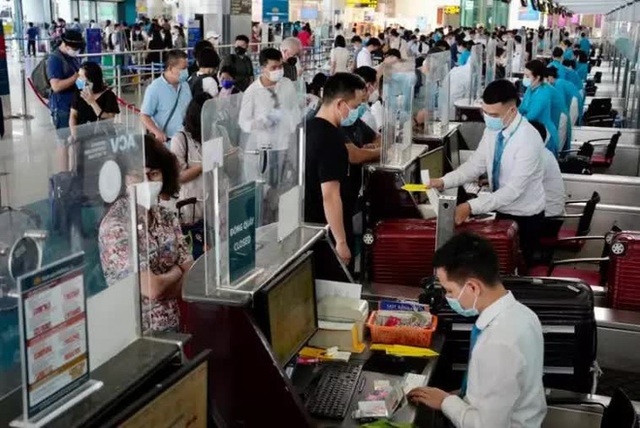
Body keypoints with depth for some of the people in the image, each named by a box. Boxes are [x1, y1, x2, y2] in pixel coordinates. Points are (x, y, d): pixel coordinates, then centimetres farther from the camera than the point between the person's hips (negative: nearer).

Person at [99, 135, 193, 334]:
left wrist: (161, 285, -12)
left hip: (172, 327, 4)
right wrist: (176, 273, -2)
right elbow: (151, 288, -19)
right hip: (136, 333, -4)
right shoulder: (114, 225, -16)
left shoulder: (167, 217, 4)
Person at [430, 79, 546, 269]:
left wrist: (471, 207, -38)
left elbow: (513, 190, -31)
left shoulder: (529, 139, -29)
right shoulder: (492, 130, -7)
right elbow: (475, 165, -2)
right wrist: (443, 182, -18)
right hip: (502, 210, 6)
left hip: (525, 217, -6)